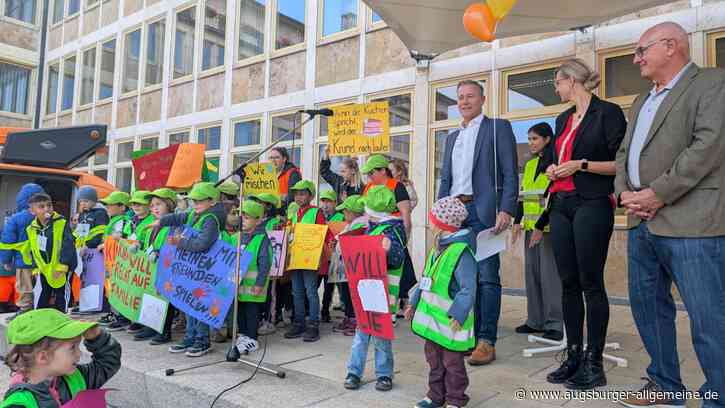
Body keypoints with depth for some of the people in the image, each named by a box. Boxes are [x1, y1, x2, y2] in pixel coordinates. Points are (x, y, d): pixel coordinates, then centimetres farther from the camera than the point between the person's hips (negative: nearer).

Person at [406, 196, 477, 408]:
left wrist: (457, 315, -27)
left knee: (452, 363, 8)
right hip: (432, 318, 9)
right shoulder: (438, 250, 9)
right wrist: (414, 304, 20)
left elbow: (468, 289, -23)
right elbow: (426, 281, 18)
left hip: (450, 322, -8)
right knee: (434, 360, 19)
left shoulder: (462, 252, -20)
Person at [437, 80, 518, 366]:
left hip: (483, 211, -6)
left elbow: (510, 173, -4)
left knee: (487, 276, -4)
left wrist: (506, 210, -15)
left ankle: (487, 341, 1)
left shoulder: (498, 127, 5)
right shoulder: (452, 137, 22)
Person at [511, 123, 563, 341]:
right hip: (531, 227, 8)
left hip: (549, 227, -7)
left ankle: (555, 323, 3)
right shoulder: (530, 165, 17)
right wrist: (517, 221, 9)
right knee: (532, 272, 9)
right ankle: (535, 320, 18)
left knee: (550, 272, -6)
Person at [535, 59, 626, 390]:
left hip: (592, 205, -7)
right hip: (561, 206, 7)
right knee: (568, 283, 7)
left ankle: (594, 363, 7)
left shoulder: (607, 112, -3)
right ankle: (573, 357, 16)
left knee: (591, 283, -3)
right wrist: (552, 169, 7)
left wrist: (582, 164, -14)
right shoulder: (563, 119, 19)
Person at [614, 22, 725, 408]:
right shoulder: (642, 101, 22)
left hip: (690, 224, -8)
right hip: (642, 224, 8)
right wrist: (625, 191, 0)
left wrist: (656, 194, -16)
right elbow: (624, 152, 19)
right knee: (647, 306, 14)